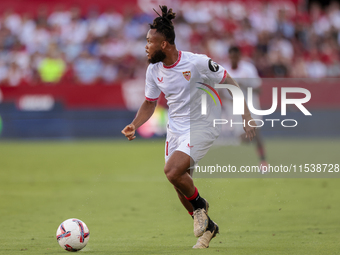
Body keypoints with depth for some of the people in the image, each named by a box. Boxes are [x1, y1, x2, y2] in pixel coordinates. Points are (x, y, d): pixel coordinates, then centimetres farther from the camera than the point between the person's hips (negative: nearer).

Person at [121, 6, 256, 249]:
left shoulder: (197, 63, -18)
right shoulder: (154, 70, 0)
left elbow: (230, 83, -9)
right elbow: (150, 103, 14)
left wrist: (246, 115, -13)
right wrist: (134, 125, -3)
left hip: (201, 127, -7)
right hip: (175, 129, 7)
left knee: (172, 170, -26)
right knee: (180, 186, 7)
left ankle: (199, 204, 2)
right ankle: (208, 227, 30)